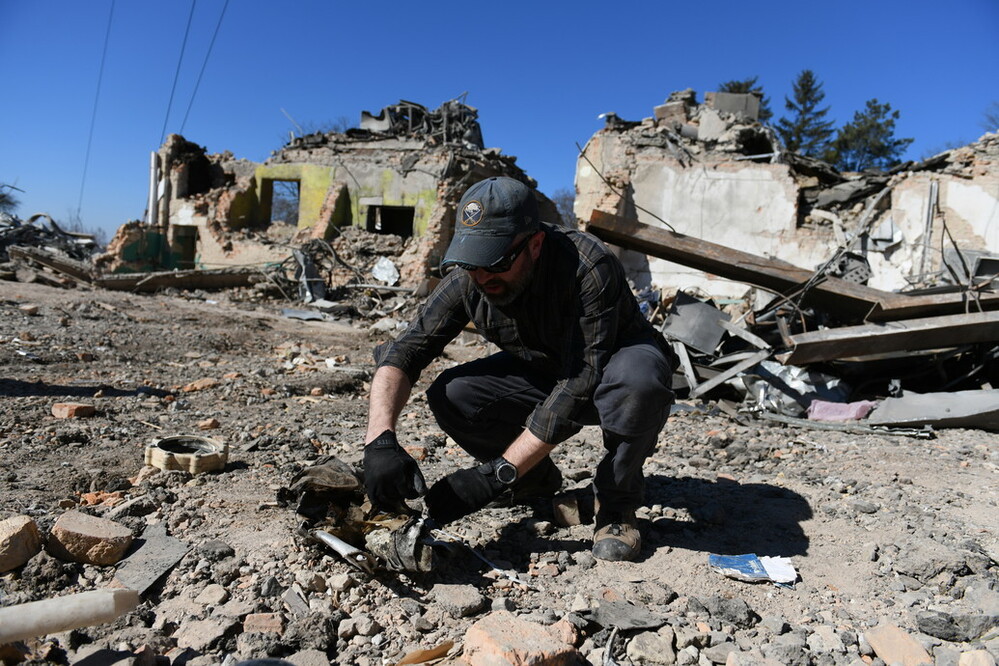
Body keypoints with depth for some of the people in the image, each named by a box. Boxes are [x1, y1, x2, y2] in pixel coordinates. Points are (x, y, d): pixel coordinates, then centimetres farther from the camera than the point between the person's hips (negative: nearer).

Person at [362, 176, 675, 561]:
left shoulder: (588, 269, -34)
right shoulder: (467, 279, -19)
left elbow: (578, 388, -37)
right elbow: (402, 353, -20)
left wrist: (497, 474, -39)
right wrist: (380, 440, -38)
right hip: (542, 370, 4)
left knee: (638, 379, -39)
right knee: (450, 396, -20)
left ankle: (616, 505, -12)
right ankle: (537, 482, 7)